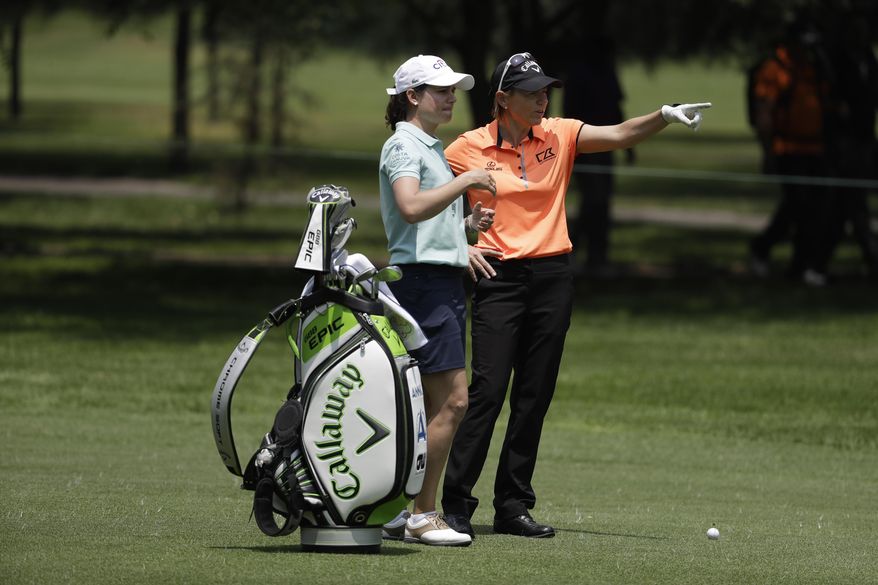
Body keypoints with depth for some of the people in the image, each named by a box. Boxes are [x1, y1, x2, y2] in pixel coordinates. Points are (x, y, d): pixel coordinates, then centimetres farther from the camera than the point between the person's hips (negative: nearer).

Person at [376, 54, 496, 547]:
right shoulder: (403, 145, -8)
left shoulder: (434, 147, 22)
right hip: (423, 279, -10)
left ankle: (401, 511, 10)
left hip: (448, 280, 10)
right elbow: (411, 209, -26)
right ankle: (422, 514, -10)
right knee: (452, 400, -13)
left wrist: (470, 223, 15)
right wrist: (465, 181, -22)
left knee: (433, 406, 8)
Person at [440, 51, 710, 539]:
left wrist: (664, 116, -24)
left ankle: (513, 507, 13)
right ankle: (457, 504, -5)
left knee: (535, 397, 6)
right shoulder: (468, 149, -3)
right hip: (499, 278, -4)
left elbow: (618, 135, -8)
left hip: (552, 277, 4)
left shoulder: (559, 135, 4)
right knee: (487, 392, -11)